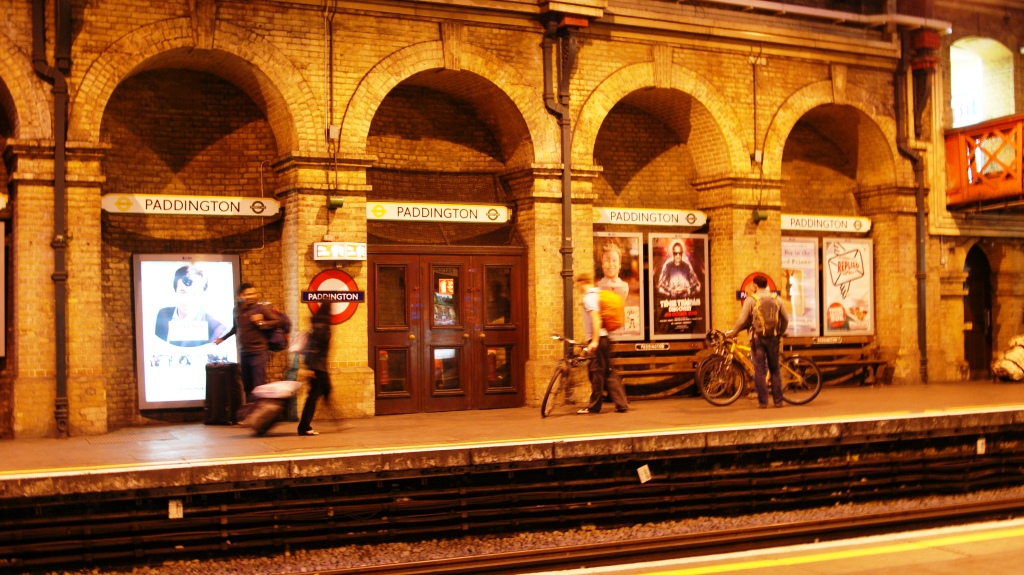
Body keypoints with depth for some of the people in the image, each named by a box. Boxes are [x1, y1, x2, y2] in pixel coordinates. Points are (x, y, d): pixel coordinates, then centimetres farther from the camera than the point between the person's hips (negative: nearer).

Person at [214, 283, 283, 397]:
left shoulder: (261, 308, -7)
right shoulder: (237, 310, 8)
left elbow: (277, 322, -6)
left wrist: (260, 323, -17)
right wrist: (223, 338, 33)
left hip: (258, 352, -6)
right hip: (243, 353, 6)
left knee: (259, 386, -9)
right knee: (247, 386, 12)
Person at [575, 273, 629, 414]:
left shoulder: (589, 297, -11)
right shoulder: (599, 294, 18)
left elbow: (595, 319, -22)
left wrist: (594, 341, -25)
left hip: (597, 340, -9)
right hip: (605, 338, 9)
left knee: (596, 372, -2)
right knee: (608, 372, 10)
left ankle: (594, 406, 6)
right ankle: (621, 403, 9)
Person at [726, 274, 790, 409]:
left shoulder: (750, 299, -4)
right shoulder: (776, 299, 5)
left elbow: (743, 320, -7)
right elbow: (785, 319, 6)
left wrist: (733, 332, 9)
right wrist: (780, 334, 22)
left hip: (757, 338, -3)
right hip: (773, 337, 3)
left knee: (759, 371, 1)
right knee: (775, 370, 11)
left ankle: (763, 401, 1)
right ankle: (778, 400, 11)